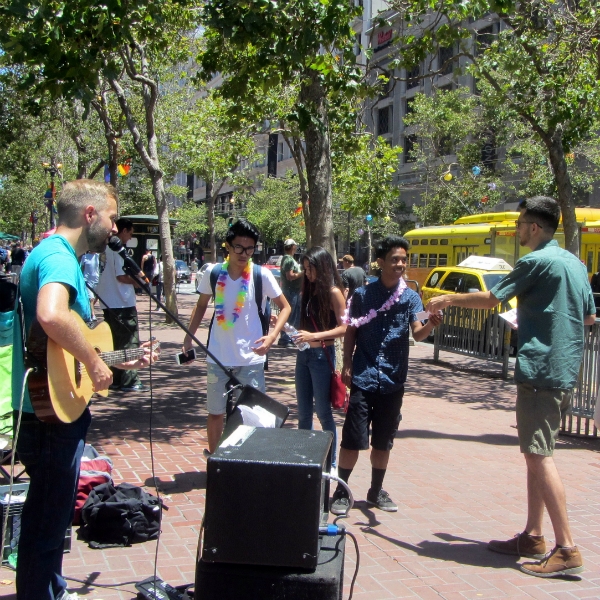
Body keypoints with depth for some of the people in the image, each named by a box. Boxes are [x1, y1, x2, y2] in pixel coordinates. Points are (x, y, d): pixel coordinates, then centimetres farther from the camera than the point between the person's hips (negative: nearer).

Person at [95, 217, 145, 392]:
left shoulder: (105, 248, 12)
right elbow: (121, 276, -21)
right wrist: (137, 282, -6)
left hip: (108, 304, 9)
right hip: (122, 304, -9)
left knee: (114, 343, 13)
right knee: (129, 344, -2)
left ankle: (114, 379, 17)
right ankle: (129, 381, 0)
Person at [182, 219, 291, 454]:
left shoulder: (262, 275, -9)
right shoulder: (214, 273, -3)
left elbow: (285, 307, -1)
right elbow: (201, 306, 13)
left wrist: (272, 335, -16)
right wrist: (189, 337, 6)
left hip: (251, 358, -2)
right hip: (218, 357, 2)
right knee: (215, 412, 14)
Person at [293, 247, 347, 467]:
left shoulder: (333, 292, -10)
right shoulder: (309, 290, 11)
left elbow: (344, 328, -15)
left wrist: (314, 336, -23)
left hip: (322, 355, -7)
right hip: (304, 354, 7)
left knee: (323, 412, 2)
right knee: (303, 412, 14)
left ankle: (330, 462, 13)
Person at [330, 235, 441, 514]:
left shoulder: (411, 297, 2)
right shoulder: (363, 294, -1)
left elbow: (417, 333, -10)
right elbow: (350, 332, 6)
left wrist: (430, 325, -32)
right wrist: (347, 365, -3)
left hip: (393, 380, 2)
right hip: (363, 378, -2)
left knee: (383, 441, 12)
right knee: (353, 439, -2)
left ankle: (376, 491, 26)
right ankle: (341, 491, 11)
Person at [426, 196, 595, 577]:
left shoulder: (537, 261, -11)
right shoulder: (576, 263, 15)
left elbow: (491, 299, -7)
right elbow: (589, 317, 20)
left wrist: (448, 299, 7)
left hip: (540, 370, -9)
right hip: (566, 371, 9)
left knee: (539, 455, -7)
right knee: (537, 453, 14)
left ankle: (567, 549, -8)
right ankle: (533, 537, 19)